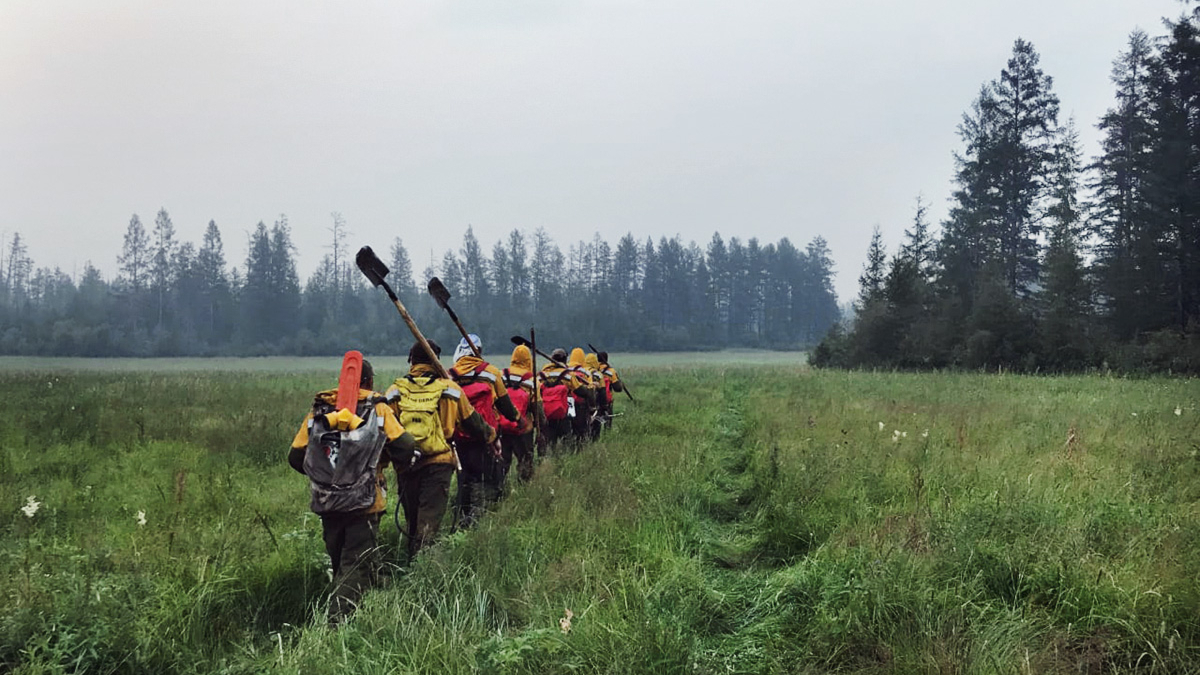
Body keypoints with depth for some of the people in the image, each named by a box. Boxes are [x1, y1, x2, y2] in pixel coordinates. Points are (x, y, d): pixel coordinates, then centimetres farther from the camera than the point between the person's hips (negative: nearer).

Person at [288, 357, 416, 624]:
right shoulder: (378, 409, -3)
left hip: (327, 505, 4)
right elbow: (405, 447, -9)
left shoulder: (318, 411, 6)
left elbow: (296, 457, 7)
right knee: (357, 567, -3)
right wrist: (384, 456, 13)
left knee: (339, 564, 18)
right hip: (363, 504, -4)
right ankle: (340, 621, -16)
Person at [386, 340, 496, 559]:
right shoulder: (450, 389, 0)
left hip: (405, 465, 2)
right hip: (439, 463, -2)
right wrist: (491, 436, 29)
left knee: (412, 520, 17)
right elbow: (472, 422, 11)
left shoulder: (395, 391, 2)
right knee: (429, 521, -3)